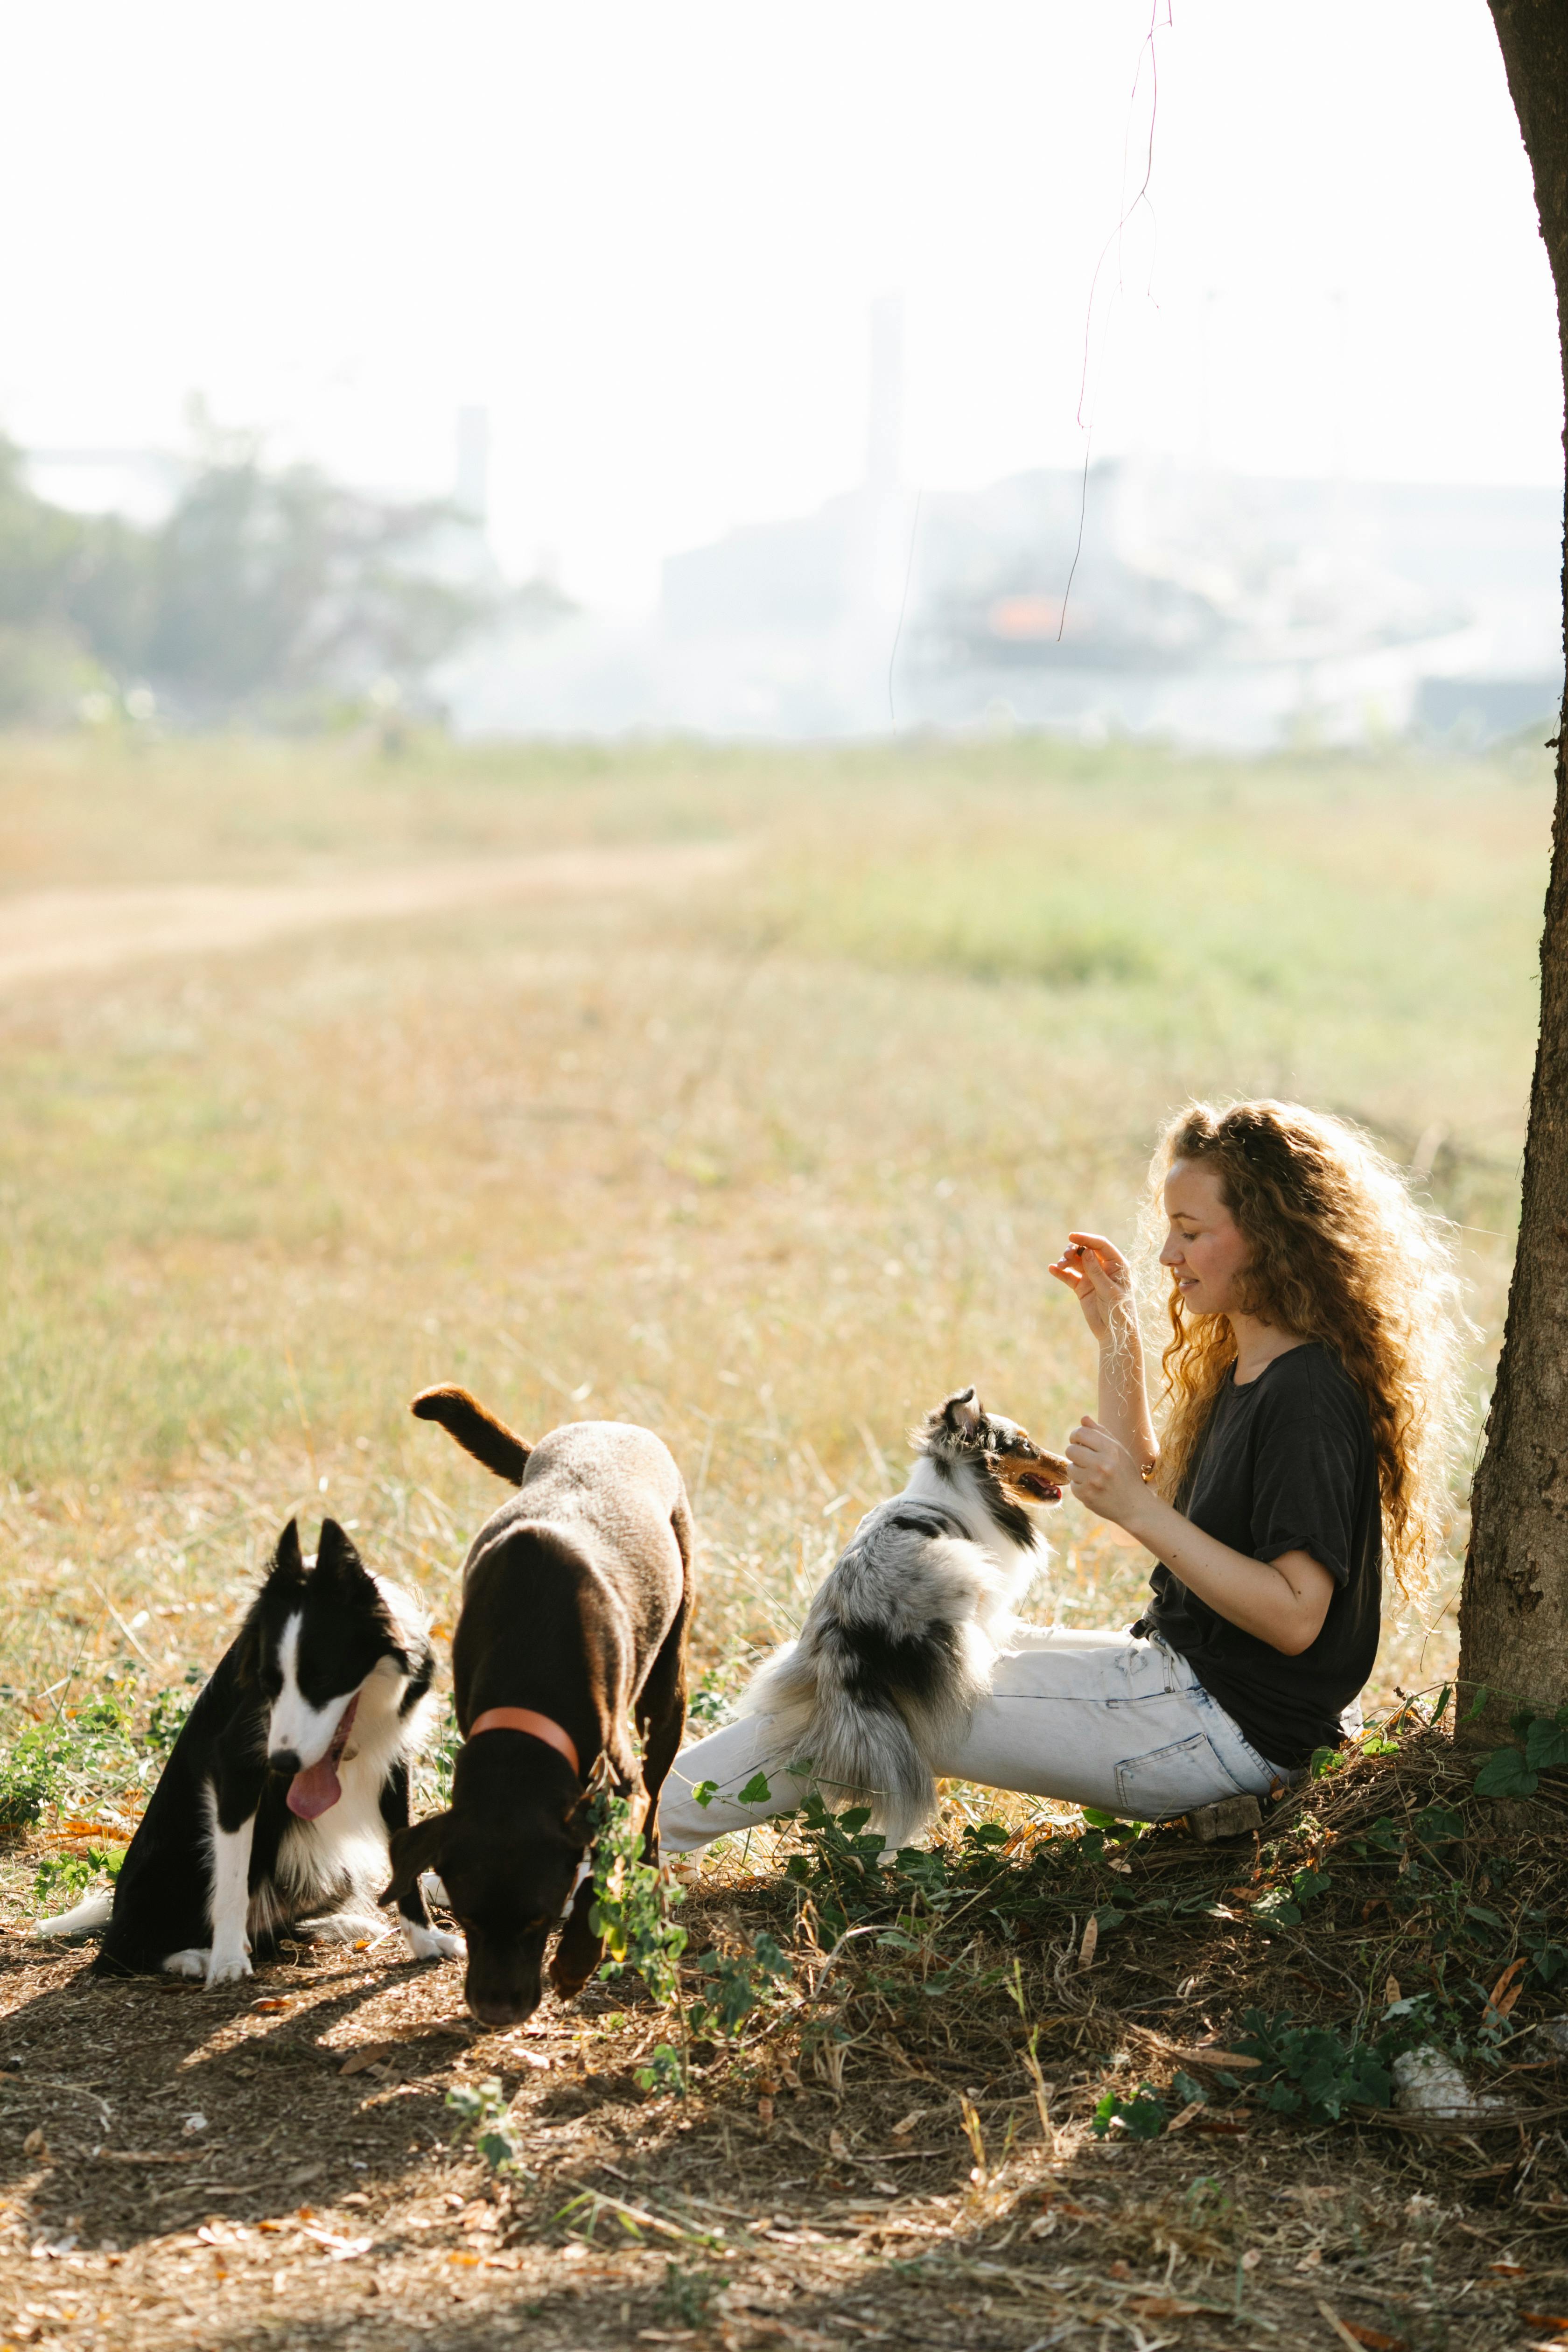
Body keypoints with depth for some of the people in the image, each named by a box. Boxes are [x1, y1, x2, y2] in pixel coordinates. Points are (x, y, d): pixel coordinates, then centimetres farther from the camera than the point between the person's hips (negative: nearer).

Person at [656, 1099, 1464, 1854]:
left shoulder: (1309, 1397, -20)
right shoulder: (1241, 1367, 10)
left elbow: (1296, 1616, -26)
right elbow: (1153, 1490, 24)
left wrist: (1139, 1512, -29)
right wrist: (1116, 1333, 16)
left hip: (1228, 1732, -10)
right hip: (1176, 1677, 10)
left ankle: (649, 1825, 2)